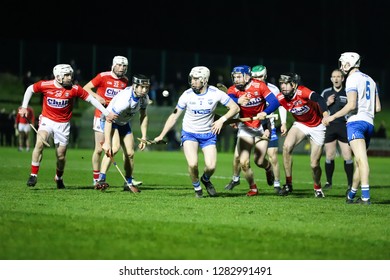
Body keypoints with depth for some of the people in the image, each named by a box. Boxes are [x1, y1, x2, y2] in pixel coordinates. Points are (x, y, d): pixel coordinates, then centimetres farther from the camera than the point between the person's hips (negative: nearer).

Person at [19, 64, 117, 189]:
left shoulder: (74, 89, -10)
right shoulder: (45, 85, -11)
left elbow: (90, 99, -4)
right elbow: (30, 89, 7)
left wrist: (106, 113, -5)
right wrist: (24, 107, 2)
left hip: (63, 124, 1)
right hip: (47, 120, -1)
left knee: (61, 156, 5)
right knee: (39, 143, -27)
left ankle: (59, 178, 35)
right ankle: (33, 175, -18)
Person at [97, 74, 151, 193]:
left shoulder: (144, 98, -12)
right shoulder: (124, 98, -37)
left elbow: (143, 116, 6)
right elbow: (108, 119, -37)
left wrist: (144, 137, 0)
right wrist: (107, 142, -41)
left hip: (124, 123, 8)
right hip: (110, 121, -7)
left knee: (130, 154, 4)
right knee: (115, 147, -30)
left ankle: (128, 183, 21)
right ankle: (101, 180, -30)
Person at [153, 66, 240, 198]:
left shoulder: (215, 93, -13)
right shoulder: (187, 95, -11)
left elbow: (235, 107, -5)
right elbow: (174, 116, -3)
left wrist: (222, 119, -21)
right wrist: (161, 135, -9)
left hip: (208, 134, 1)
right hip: (189, 133, -1)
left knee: (211, 166, -13)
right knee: (192, 164, -22)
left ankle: (206, 179, 25)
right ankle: (197, 187, 9)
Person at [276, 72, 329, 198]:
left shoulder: (302, 92, -31)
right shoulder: (281, 98, -16)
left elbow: (319, 99, -47)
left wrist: (325, 114, -64)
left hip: (316, 127, -3)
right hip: (300, 125, 3)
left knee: (314, 165, -3)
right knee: (287, 146, -27)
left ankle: (317, 188, 30)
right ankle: (288, 184, -15)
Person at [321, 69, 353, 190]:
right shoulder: (326, 93, 9)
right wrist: (327, 103, -5)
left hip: (344, 127, -2)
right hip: (329, 127, 2)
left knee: (347, 157, -6)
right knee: (329, 156, 3)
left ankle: (350, 183, 1)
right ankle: (329, 182, 15)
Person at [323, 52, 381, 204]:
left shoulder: (352, 79, -4)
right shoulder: (370, 80, 21)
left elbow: (351, 105, -15)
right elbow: (377, 107, 19)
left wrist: (332, 117, -9)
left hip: (356, 121, -8)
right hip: (369, 123, 8)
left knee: (361, 159, -17)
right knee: (359, 160, 15)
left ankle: (366, 196, -26)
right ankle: (351, 194, 24)